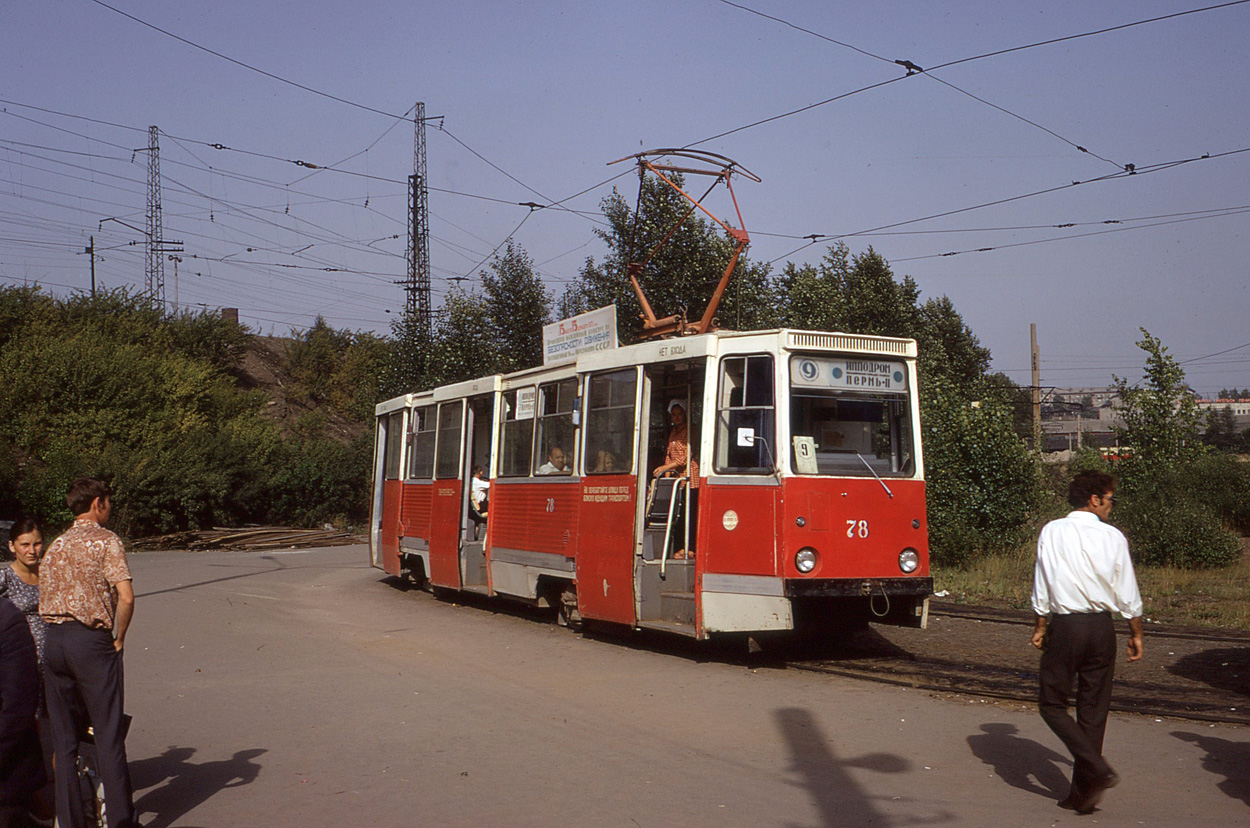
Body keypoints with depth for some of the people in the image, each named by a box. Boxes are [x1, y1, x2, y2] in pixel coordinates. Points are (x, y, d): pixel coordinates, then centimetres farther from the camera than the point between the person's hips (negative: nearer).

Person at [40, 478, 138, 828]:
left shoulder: (56, 545, 15)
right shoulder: (106, 541, -6)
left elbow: (43, 602, 16)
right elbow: (126, 597, -17)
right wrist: (119, 638, -5)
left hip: (54, 639, 6)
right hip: (92, 641, -6)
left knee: (64, 739, 11)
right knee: (108, 736, 0)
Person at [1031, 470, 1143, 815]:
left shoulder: (1052, 532, -3)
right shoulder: (1113, 537, -2)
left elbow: (1042, 586, 0)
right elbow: (1128, 594, 3)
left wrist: (1040, 627, 12)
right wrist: (1136, 633, 16)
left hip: (1065, 626, -2)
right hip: (1102, 627, 2)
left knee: (1052, 704, 7)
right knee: (1093, 711, 9)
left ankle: (1096, 767, -12)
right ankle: (1083, 794, 13)